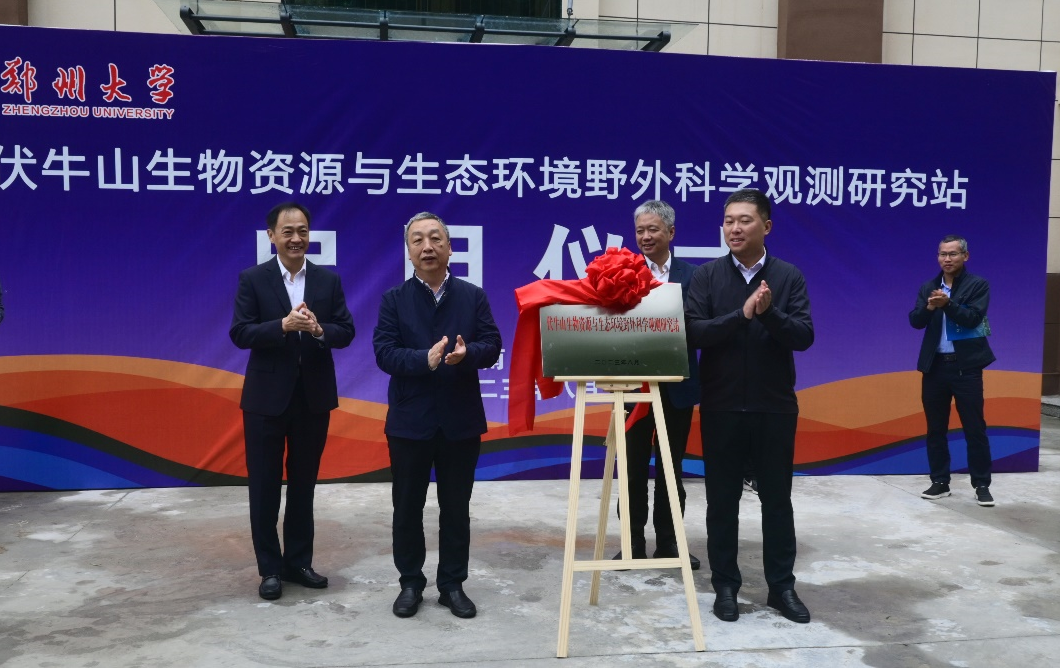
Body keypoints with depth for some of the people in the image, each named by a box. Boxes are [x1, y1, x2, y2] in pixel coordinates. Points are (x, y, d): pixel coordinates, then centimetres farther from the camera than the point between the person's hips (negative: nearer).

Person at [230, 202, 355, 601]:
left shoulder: (329, 280, 4)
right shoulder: (252, 279, -3)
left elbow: (346, 331, 0)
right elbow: (240, 333, -10)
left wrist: (319, 329, -20)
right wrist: (283, 325, -24)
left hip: (314, 396, 2)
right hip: (267, 397, -2)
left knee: (304, 484, 13)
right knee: (265, 486, 5)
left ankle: (298, 561, 26)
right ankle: (270, 568, 17)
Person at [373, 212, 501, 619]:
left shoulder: (474, 296, 5)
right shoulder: (394, 299, 2)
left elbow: (492, 346, -3)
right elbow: (384, 353, -8)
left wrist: (466, 353, -25)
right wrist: (426, 359, -25)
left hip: (461, 419, 1)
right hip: (410, 420, 0)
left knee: (456, 508, 9)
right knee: (407, 507, 8)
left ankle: (453, 584, 21)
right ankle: (411, 583, 23)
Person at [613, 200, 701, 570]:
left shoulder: (691, 275, 4)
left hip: (676, 384, 1)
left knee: (671, 468, 11)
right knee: (633, 468, 7)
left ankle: (668, 542, 22)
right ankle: (633, 543, 18)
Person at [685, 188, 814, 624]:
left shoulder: (789, 276, 1)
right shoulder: (706, 276, 0)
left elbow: (804, 336, -7)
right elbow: (693, 333, -11)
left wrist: (769, 312, -24)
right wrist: (742, 314, -21)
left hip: (775, 406, 0)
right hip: (721, 406, 0)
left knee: (777, 499, 9)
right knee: (722, 500, 7)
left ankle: (782, 586, 21)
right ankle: (725, 585, 20)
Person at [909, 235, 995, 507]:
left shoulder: (978, 285, -2)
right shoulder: (928, 288, 9)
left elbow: (973, 318, -14)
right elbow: (915, 321, -1)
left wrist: (948, 303, -28)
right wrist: (929, 307, -21)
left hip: (966, 365, -4)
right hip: (935, 366, 4)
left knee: (974, 428, 0)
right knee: (935, 429, 9)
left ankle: (982, 485, 9)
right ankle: (940, 482, 19)